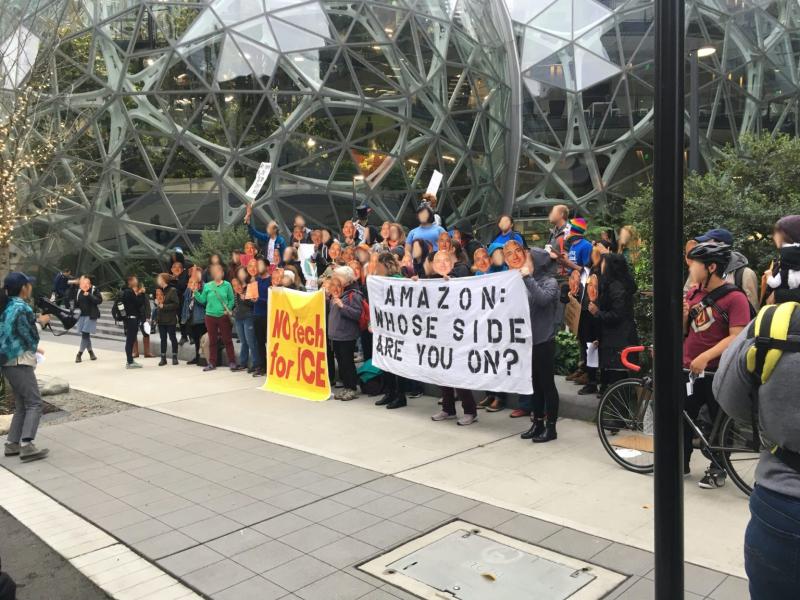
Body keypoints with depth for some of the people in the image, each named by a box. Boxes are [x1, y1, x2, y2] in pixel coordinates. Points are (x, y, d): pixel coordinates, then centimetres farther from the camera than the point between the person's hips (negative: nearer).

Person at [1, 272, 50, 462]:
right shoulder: (22, 308, -16)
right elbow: (31, 338, -12)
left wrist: (33, 348, 23)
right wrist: (39, 322, 3)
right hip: (19, 362, -9)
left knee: (21, 405, 14)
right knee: (34, 403, -7)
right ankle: (26, 446, -14)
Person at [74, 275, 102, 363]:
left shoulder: (94, 290, -6)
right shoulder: (79, 291, 7)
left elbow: (99, 300, -16)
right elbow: (77, 303, 17)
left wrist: (89, 295, -23)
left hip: (91, 316, -5)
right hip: (82, 315, 5)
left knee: (85, 334, -9)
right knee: (85, 335, 10)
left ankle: (79, 354, -4)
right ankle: (90, 352, 26)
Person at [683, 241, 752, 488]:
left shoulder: (735, 297, -13)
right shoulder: (692, 293, 7)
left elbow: (736, 337, -21)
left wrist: (706, 356, -28)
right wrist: (683, 316, -8)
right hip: (688, 369, 6)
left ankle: (718, 469, 25)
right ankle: (682, 462, 29)